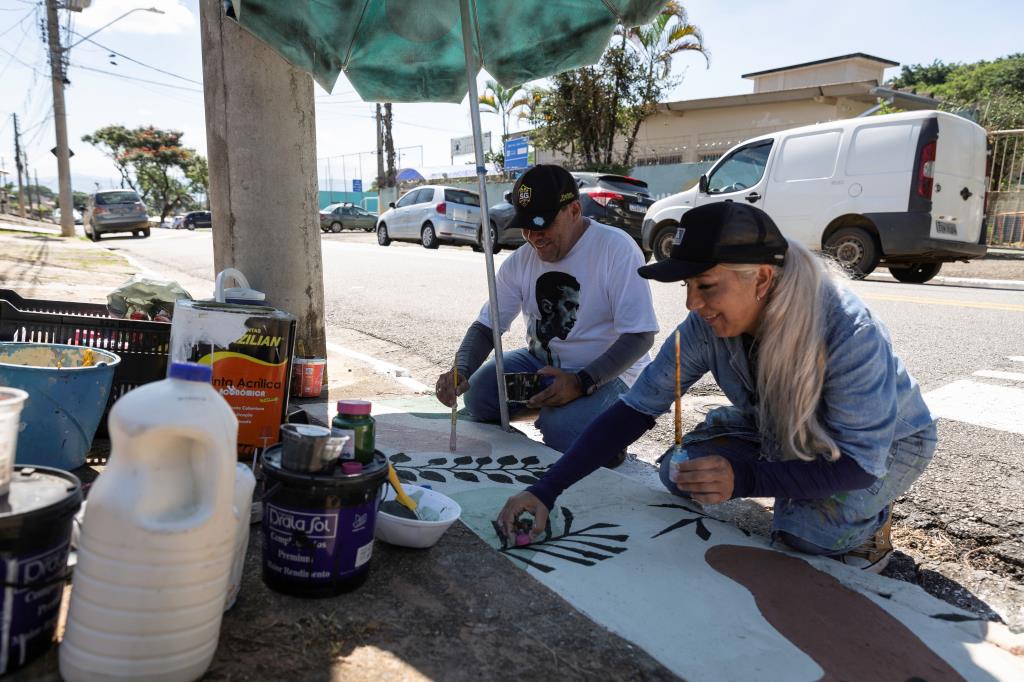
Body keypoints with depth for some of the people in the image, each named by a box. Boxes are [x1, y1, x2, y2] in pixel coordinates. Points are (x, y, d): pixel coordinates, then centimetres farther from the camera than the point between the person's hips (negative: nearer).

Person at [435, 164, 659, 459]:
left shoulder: (616, 249, -19)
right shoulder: (520, 261, -3)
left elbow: (640, 335, -20)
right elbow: (486, 326, -1)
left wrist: (582, 383, -32)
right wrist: (461, 372, -23)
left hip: (607, 371, -5)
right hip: (540, 362, 5)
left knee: (560, 430, -30)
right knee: (478, 393, -16)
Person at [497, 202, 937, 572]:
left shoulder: (849, 333, -38)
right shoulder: (705, 327, -25)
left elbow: (859, 461, -36)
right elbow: (635, 410, -22)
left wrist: (743, 479, -53)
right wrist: (545, 492, -30)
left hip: (887, 440, -4)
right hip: (782, 428, 5)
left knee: (807, 529, -30)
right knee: (680, 473, -13)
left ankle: (870, 519, 5)